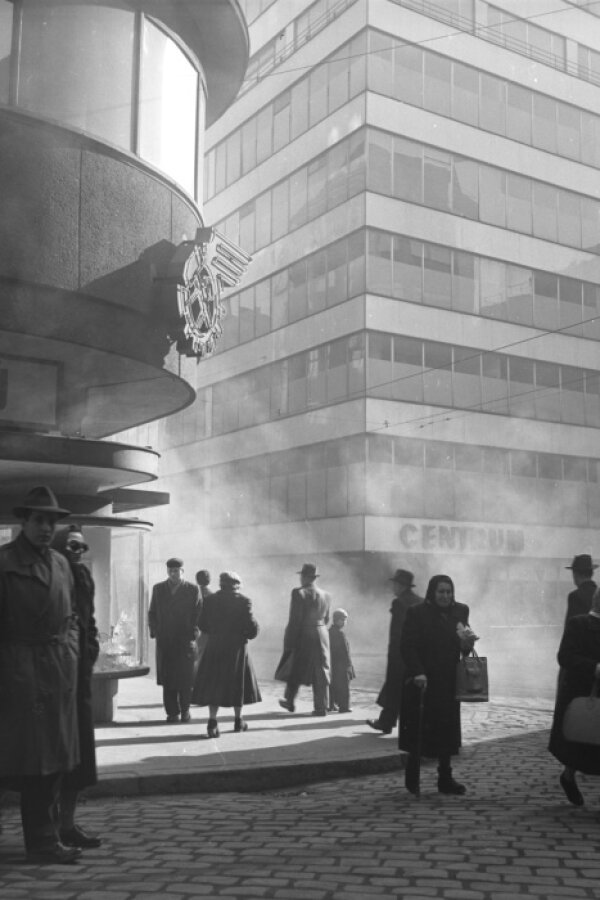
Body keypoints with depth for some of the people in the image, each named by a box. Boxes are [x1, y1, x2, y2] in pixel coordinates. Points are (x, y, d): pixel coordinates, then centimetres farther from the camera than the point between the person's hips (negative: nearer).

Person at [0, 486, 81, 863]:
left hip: (62, 672, 7)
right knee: (34, 757, -2)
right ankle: (43, 841, 6)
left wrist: (72, 650, 8)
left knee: (57, 757, 11)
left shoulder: (61, 563, 14)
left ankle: (46, 837, 21)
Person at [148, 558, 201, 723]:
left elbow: (198, 614, 3)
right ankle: (172, 712, 6)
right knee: (167, 679, 0)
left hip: (186, 641, -2)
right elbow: (152, 613, 14)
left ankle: (185, 710, 16)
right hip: (164, 641, 2)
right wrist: (154, 632, 2)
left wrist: (193, 633, -7)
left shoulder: (193, 589, 4)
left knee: (185, 678, 1)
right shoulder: (158, 589, 11)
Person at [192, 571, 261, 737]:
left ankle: (212, 722, -12)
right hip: (237, 648, -1)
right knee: (237, 683, 13)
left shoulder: (210, 600, 0)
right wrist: (249, 634, 10)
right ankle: (238, 721, 23)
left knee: (214, 684, 2)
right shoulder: (243, 601, -8)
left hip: (214, 648, 1)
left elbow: (203, 626, 3)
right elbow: (251, 628, -12)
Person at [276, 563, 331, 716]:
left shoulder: (299, 593, -14)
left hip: (302, 636, -4)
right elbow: (326, 620, 11)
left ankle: (290, 702, 25)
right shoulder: (326, 595, 4)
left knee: (294, 670, 13)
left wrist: (288, 641, -12)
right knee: (320, 672, 8)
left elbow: (295, 620, -16)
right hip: (322, 637, 4)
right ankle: (321, 708, 7)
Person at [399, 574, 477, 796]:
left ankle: (445, 779, 17)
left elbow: (462, 646, 13)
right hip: (422, 681, -4)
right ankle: (412, 780, 16)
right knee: (418, 731, 2)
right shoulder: (416, 613, -8)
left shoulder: (460, 611, 7)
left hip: (448, 682, 4)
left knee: (447, 731, 7)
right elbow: (407, 646, -10)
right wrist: (417, 672, -21)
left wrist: (467, 643, -10)